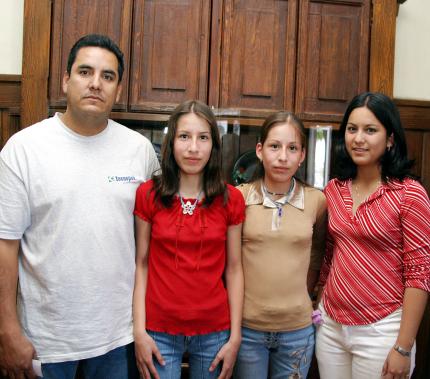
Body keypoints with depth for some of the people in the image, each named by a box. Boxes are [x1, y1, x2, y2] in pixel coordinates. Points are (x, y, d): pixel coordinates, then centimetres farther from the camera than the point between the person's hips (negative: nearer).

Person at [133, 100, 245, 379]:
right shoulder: (148, 195, -4)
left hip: (214, 332, 1)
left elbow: (234, 269, 0)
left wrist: (235, 336, -2)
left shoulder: (231, 199, -2)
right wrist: (139, 331, -6)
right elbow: (141, 264, -1)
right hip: (159, 332, -1)